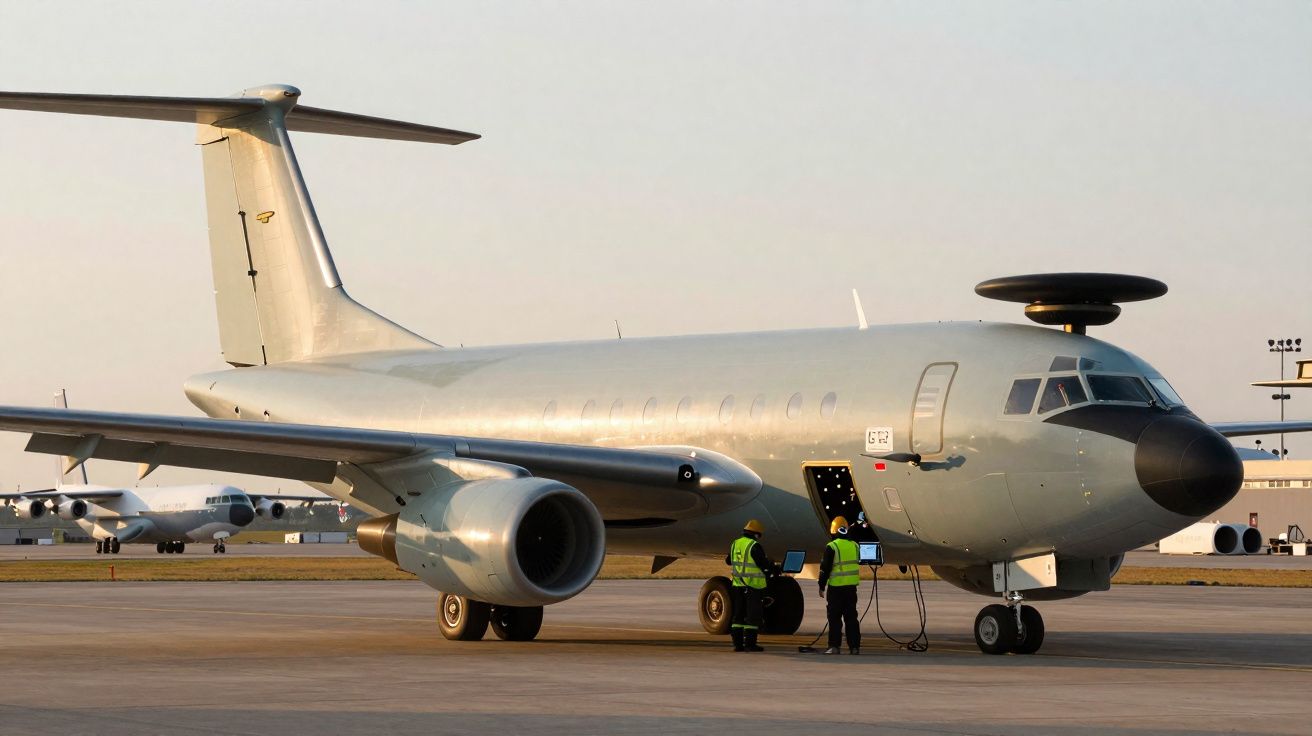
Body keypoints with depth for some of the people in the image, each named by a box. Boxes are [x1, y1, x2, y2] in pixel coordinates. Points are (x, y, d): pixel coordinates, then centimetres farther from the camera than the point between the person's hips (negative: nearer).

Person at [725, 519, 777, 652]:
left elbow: (729, 561, 21)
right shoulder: (755, 546, -14)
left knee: (739, 615, 11)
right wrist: (775, 569, 7)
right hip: (753, 586, -7)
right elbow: (765, 565, -12)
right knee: (753, 615, -1)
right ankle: (750, 644, -3)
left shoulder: (735, 544, 8)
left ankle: (737, 643, 11)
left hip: (738, 585, 7)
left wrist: (726, 558, 43)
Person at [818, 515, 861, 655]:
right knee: (851, 616, 9)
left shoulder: (831, 547, -10)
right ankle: (854, 646, 7)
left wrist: (821, 586, -3)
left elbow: (825, 569, -9)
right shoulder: (855, 546, 7)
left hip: (836, 586, -5)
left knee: (834, 617, 0)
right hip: (852, 586, 5)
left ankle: (834, 646, -3)